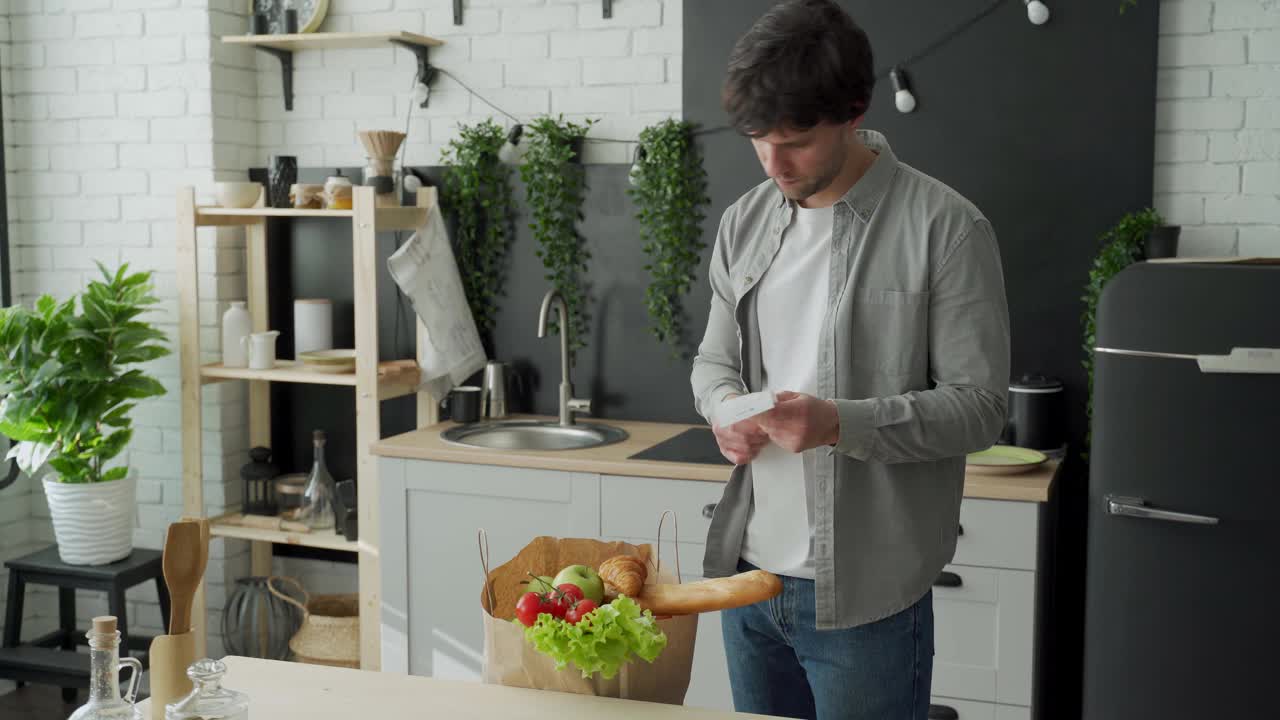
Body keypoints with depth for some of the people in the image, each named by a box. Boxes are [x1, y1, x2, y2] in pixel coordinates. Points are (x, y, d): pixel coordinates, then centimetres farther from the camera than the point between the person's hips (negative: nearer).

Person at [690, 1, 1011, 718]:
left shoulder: (945, 227, -10)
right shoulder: (745, 222, 7)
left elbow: (980, 406, -11)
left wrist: (841, 423, -24)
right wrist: (725, 406, -8)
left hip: (866, 595, -5)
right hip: (749, 572, 5)